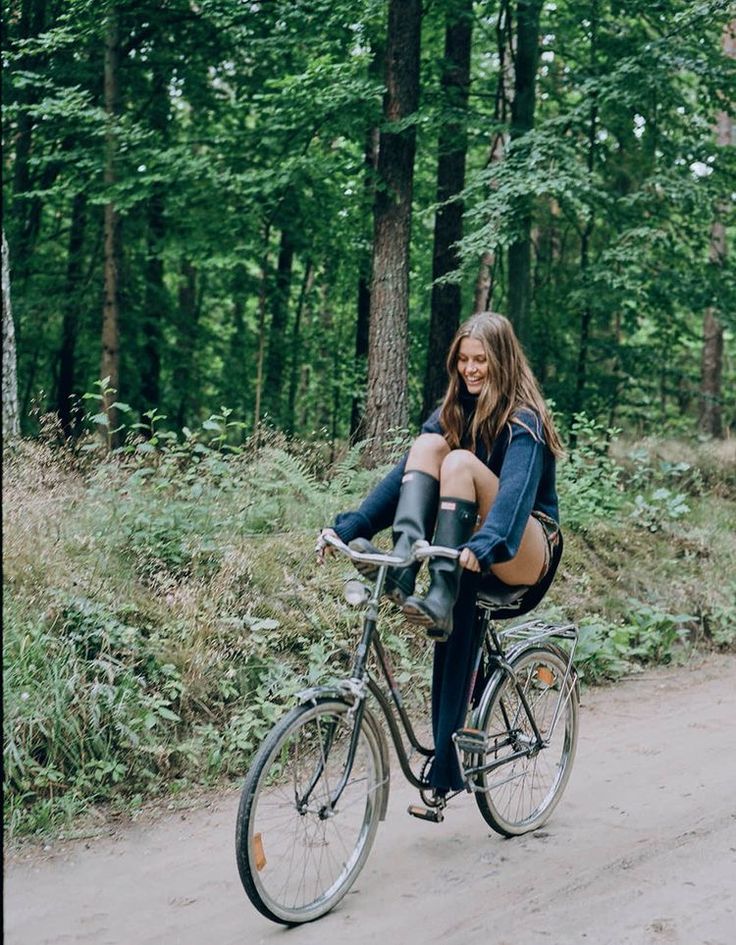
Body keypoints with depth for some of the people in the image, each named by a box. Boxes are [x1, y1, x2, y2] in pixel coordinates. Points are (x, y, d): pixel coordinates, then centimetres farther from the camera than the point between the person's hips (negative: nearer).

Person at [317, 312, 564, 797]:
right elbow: (405, 475, -1)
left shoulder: (524, 421, -12)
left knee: (460, 462, -28)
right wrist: (347, 527, -14)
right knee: (429, 445, -17)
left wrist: (484, 546, -48)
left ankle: (440, 598, -34)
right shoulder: (454, 412, 8)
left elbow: (517, 489, -29)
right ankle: (403, 567, -29)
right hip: (469, 552, 6)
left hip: (525, 556, -6)